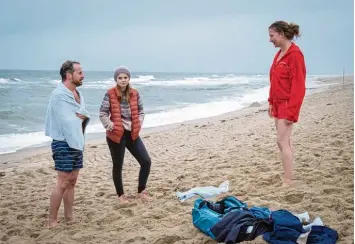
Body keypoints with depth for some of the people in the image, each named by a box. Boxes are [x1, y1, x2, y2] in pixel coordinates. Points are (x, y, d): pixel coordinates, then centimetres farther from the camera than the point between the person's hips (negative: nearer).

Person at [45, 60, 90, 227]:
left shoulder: (77, 93, 11)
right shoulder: (59, 94, -16)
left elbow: (85, 115, 5)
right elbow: (66, 121, -21)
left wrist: (80, 116, -16)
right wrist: (80, 117, -5)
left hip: (77, 143, 9)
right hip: (64, 144, -9)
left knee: (72, 181, 12)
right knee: (63, 182, -7)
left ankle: (69, 217, 21)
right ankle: (52, 221, 0)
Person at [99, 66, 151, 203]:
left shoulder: (135, 94, 3)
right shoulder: (110, 94, -9)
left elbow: (141, 111, 13)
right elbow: (102, 114, -7)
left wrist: (139, 124, 1)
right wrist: (110, 126, -15)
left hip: (132, 134, 4)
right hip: (116, 135, -4)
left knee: (146, 161, 0)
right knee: (118, 166, 8)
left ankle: (141, 191, 17)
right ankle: (121, 194, 26)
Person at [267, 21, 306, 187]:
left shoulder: (295, 54, -15)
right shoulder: (279, 54, 11)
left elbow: (298, 86, -18)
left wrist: (292, 112, -20)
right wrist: (271, 102, 15)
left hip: (288, 105, -9)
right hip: (278, 104, 9)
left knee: (282, 142, -9)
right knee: (285, 141, 11)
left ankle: (287, 181, -3)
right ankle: (288, 177, 18)